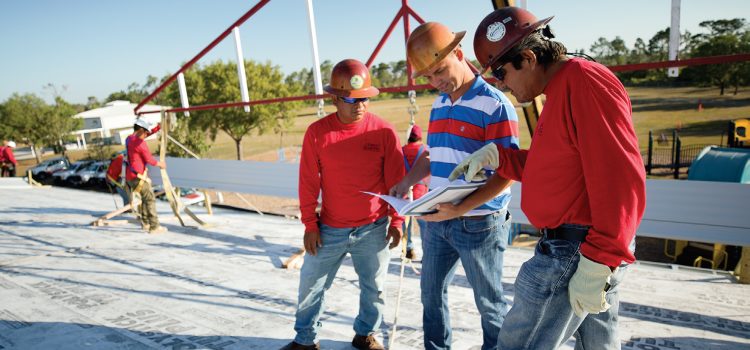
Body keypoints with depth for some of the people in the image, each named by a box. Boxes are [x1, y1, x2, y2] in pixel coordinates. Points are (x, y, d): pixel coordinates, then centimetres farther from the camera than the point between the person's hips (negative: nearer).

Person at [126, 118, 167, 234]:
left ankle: (145, 223, 24)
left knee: (145, 198, 20)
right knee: (150, 199, -7)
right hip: (137, 176, -10)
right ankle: (154, 226, -10)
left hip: (129, 176, 10)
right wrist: (160, 164, 5)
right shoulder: (139, 142, -14)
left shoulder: (129, 139, 13)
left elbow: (143, 135, 27)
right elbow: (149, 159, -12)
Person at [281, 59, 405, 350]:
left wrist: (396, 220, -1)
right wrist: (309, 224, -2)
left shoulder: (383, 131, -7)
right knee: (311, 286, 11)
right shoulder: (317, 132, -7)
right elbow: (308, 183, -3)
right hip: (329, 229, 0)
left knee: (374, 287, 14)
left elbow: (396, 180, -1)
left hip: (374, 229, 0)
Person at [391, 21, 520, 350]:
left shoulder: (494, 105, -14)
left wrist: (460, 209, -26)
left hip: (479, 223, -7)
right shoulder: (438, 105, 9)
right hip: (438, 221, 7)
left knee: (489, 302, 10)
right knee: (431, 291, 19)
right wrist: (406, 182, 2)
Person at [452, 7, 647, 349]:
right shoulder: (560, 90, 15)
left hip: (577, 251, -11)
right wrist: (495, 155, 10)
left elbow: (619, 181, -23)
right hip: (581, 246, 11)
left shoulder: (586, 82, -18)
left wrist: (596, 264, -23)